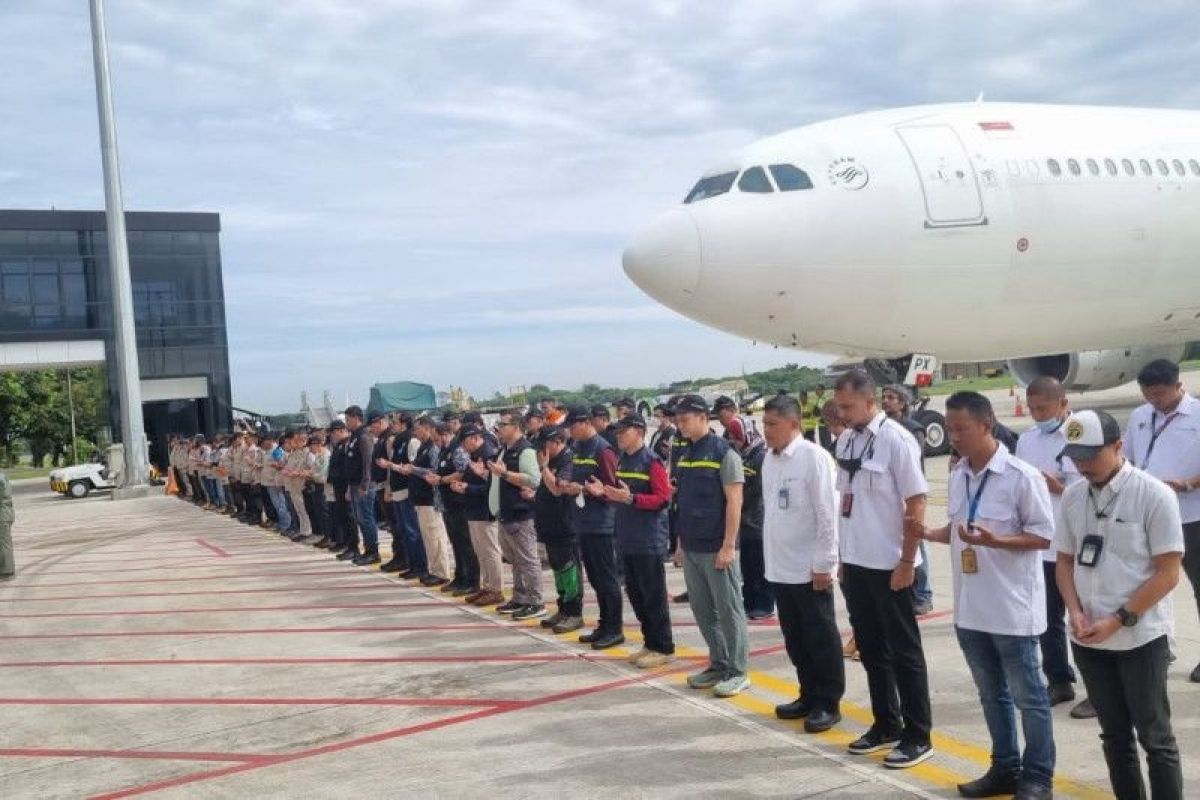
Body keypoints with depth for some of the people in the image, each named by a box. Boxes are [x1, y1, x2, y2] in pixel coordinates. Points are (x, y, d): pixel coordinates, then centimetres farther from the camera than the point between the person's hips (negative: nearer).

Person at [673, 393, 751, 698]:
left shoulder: (723, 452, -10)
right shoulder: (685, 455, 10)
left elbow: (734, 502, -13)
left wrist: (728, 546, -17)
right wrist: (681, 541, 14)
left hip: (717, 548, -7)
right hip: (692, 548, 7)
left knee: (728, 610, 1)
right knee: (702, 610, 12)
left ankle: (738, 672, 10)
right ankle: (718, 665, 23)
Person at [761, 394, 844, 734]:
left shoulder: (814, 458, -14)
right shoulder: (769, 459, 8)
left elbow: (828, 514, -15)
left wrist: (824, 563, -16)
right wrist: (770, 558, 14)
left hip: (809, 568, -7)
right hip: (779, 567, 7)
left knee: (821, 638, 4)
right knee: (795, 638, 16)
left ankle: (828, 703, 15)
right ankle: (809, 695, 29)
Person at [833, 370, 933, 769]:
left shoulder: (896, 440, -14)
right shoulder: (845, 440, 7)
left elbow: (916, 504, -14)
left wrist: (907, 561, -15)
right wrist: (844, 555, 14)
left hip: (889, 564, -7)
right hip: (855, 562, 7)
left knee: (903, 651, 3)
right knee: (871, 648, 15)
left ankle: (918, 736, 14)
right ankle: (886, 724, 29)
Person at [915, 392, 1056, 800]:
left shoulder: (1023, 476, -15)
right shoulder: (957, 476, 7)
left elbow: (1044, 536, -14)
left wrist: (994, 541, -26)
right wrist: (930, 534, -2)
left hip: (1012, 608, -7)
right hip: (970, 607, 7)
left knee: (1028, 696, 6)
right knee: (992, 694, 18)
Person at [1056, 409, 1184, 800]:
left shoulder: (1154, 495, -11)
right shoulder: (1072, 496, 4)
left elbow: (1168, 572, -12)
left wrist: (1119, 620, -16)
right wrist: (1076, 612, -5)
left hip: (1141, 637, -5)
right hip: (1087, 638, 5)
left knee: (1154, 736, 6)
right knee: (1115, 734, 15)